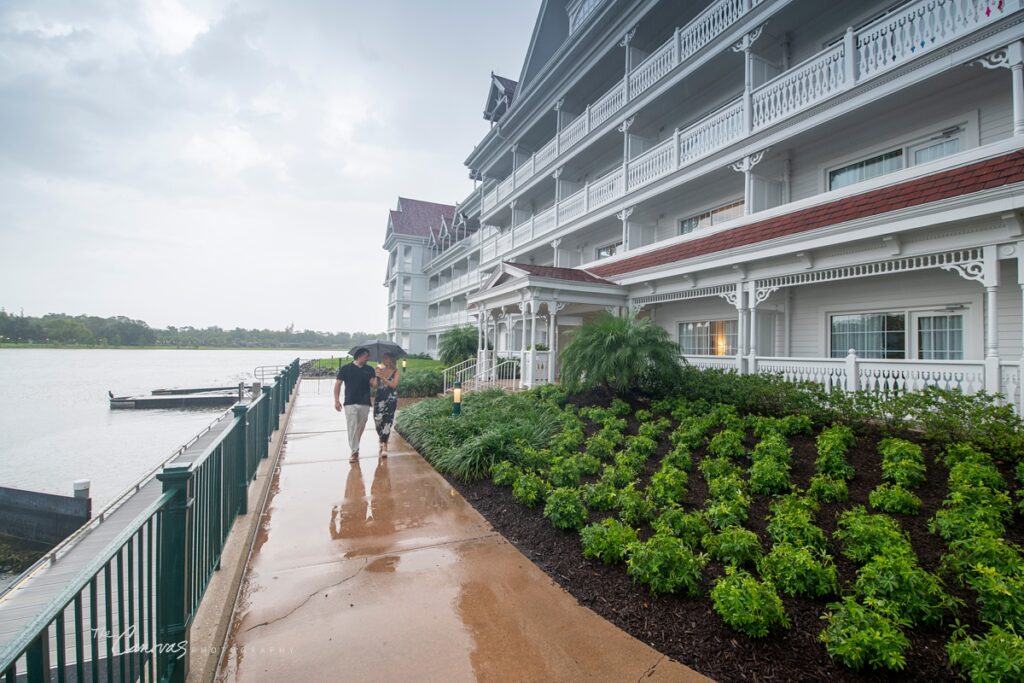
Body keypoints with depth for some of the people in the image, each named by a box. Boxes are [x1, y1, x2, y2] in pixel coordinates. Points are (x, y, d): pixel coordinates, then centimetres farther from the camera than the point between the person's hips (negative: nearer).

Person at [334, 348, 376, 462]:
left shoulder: (369, 370, 8)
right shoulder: (345, 369, 1)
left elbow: (373, 385, 2)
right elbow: (338, 384, 2)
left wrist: (377, 377, -18)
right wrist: (337, 400, -5)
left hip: (364, 403, 3)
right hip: (350, 403, -3)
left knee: (360, 427, 12)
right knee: (352, 427, -6)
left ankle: (355, 446, 32)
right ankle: (355, 452, -1)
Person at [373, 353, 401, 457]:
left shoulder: (395, 371, -1)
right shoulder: (379, 369, 6)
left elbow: (394, 385, -13)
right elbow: (375, 385, 0)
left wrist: (383, 377, -18)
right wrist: (377, 376, -17)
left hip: (391, 399, -3)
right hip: (379, 398, 3)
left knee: (387, 421, -7)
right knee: (377, 420, 5)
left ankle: (384, 445, -2)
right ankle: (382, 441, 32)